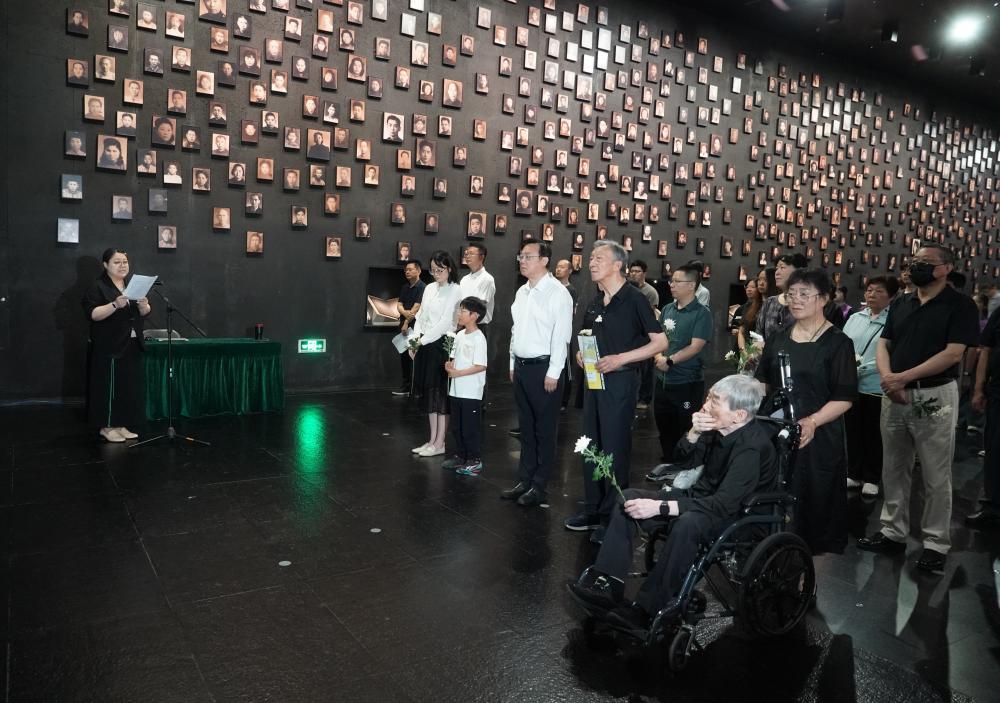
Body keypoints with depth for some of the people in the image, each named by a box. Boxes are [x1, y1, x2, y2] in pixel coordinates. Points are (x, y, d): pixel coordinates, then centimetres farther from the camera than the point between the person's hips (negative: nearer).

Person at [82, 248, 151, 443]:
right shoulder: (98, 287, -5)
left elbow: (144, 314, 12)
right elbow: (93, 314, -16)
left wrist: (144, 306, -11)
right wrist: (115, 305, -30)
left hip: (131, 346, 6)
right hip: (109, 347, -6)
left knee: (129, 386, 8)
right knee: (110, 386, -2)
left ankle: (121, 425, 17)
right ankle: (107, 426, 8)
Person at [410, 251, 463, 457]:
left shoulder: (455, 291, -8)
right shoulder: (429, 288, 13)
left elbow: (446, 322, -14)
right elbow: (420, 315, 15)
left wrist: (423, 340, -14)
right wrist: (415, 340, 4)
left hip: (442, 344, -7)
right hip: (425, 344, 7)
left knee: (440, 392, -1)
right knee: (428, 392, 10)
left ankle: (439, 444, 7)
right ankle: (432, 441, 19)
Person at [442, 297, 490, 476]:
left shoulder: (478, 338, -14)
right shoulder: (459, 335, 10)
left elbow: (481, 366, -19)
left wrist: (457, 373, -20)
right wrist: (449, 364, -5)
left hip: (471, 392, -8)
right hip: (456, 390, 8)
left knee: (471, 428, 0)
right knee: (456, 427, 16)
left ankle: (475, 461, 11)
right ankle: (460, 456, 29)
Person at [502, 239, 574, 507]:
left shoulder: (557, 293, -12)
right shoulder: (521, 292, 12)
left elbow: (561, 336, -15)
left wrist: (553, 373, -17)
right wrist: (513, 364, 15)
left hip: (543, 368, -7)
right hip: (521, 367, 8)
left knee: (544, 430, 3)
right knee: (526, 427, 15)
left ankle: (539, 487, 14)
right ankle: (524, 481, 25)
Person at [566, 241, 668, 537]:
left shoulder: (634, 299, -10)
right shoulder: (595, 303, 12)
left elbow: (660, 342, -11)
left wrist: (619, 359, -19)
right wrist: (582, 354, 3)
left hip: (620, 380, -7)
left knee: (615, 449, -1)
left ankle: (613, 516, 12)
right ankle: (593, 510, 25)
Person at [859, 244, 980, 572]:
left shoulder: (960, 305, -6)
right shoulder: (900, 304, 11)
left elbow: (953, 353, -15)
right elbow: (883, 344, 9)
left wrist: (903, 377, -18)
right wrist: (886, 377, -10)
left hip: (934, 396, -5)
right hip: (894, 395, 6)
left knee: (936, 475, 4)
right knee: (893, 469, 13)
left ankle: (936, 543, 16)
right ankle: (893, 532, 25)